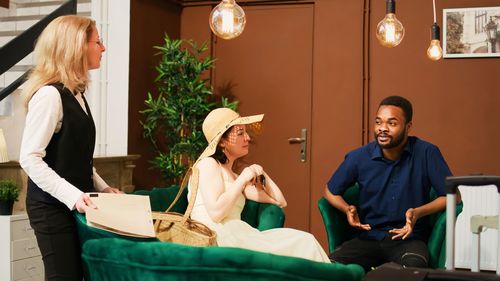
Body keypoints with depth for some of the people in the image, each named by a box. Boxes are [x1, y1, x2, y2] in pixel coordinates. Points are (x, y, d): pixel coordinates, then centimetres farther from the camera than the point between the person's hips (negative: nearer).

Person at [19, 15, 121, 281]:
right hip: (52, 206, -8)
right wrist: (72, 195, -26)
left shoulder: (76, 94, 10)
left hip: (73, 202, 9)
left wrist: (101, 187, 10)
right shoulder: (49, 94, -18)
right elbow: (30, 159, -21)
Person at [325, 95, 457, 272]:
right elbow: (331, 191, 14)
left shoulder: (427, 153, -7)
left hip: (409, 239, -2)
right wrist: (347, 209, -7)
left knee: (414, 266, -38)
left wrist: (418, 213, -19)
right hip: (368, 237, 3)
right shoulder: (358, 157, -1)